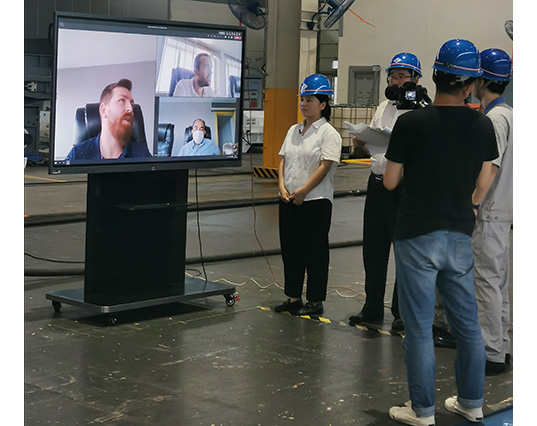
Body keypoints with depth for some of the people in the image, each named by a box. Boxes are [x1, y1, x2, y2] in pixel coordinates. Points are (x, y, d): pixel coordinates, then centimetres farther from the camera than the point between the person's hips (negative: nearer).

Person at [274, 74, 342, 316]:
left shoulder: (328, 133, -7)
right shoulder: (294, 131, 14)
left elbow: (325, 166, -15)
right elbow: (283, 160, 12)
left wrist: (302, 191, -19)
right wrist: (282, 187, -5)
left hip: (315, 202, -7)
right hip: (289, 202, 7)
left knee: (315, 251, 0)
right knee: (290, 250, 11)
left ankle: (315, 302, 9)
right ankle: (293, 298, 21)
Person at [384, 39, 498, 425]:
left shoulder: (410, 123, -13)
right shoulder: (483, 126, -2)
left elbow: (390, 182, -5)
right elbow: (482, 186, 8)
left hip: (417, 237, -4)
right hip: (460, 238, 4)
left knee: (419, 328, 4)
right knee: (468, 324, 15)